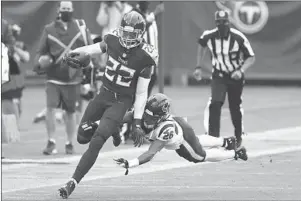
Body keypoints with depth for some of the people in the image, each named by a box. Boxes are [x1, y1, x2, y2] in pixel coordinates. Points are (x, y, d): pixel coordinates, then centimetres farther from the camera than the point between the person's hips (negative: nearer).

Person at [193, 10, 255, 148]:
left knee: (235, 108, 6)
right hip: (219, 76, 1)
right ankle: (213, 137, -19)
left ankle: (238, 137, 31)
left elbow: (251, 58, -17)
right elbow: (202, 45, 11)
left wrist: (241, 71, -33)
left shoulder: (238, 37, -23)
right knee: (215, 103, -21)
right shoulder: (208, 36, -15)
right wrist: (198, 67, 10)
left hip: (236, 76, -1)